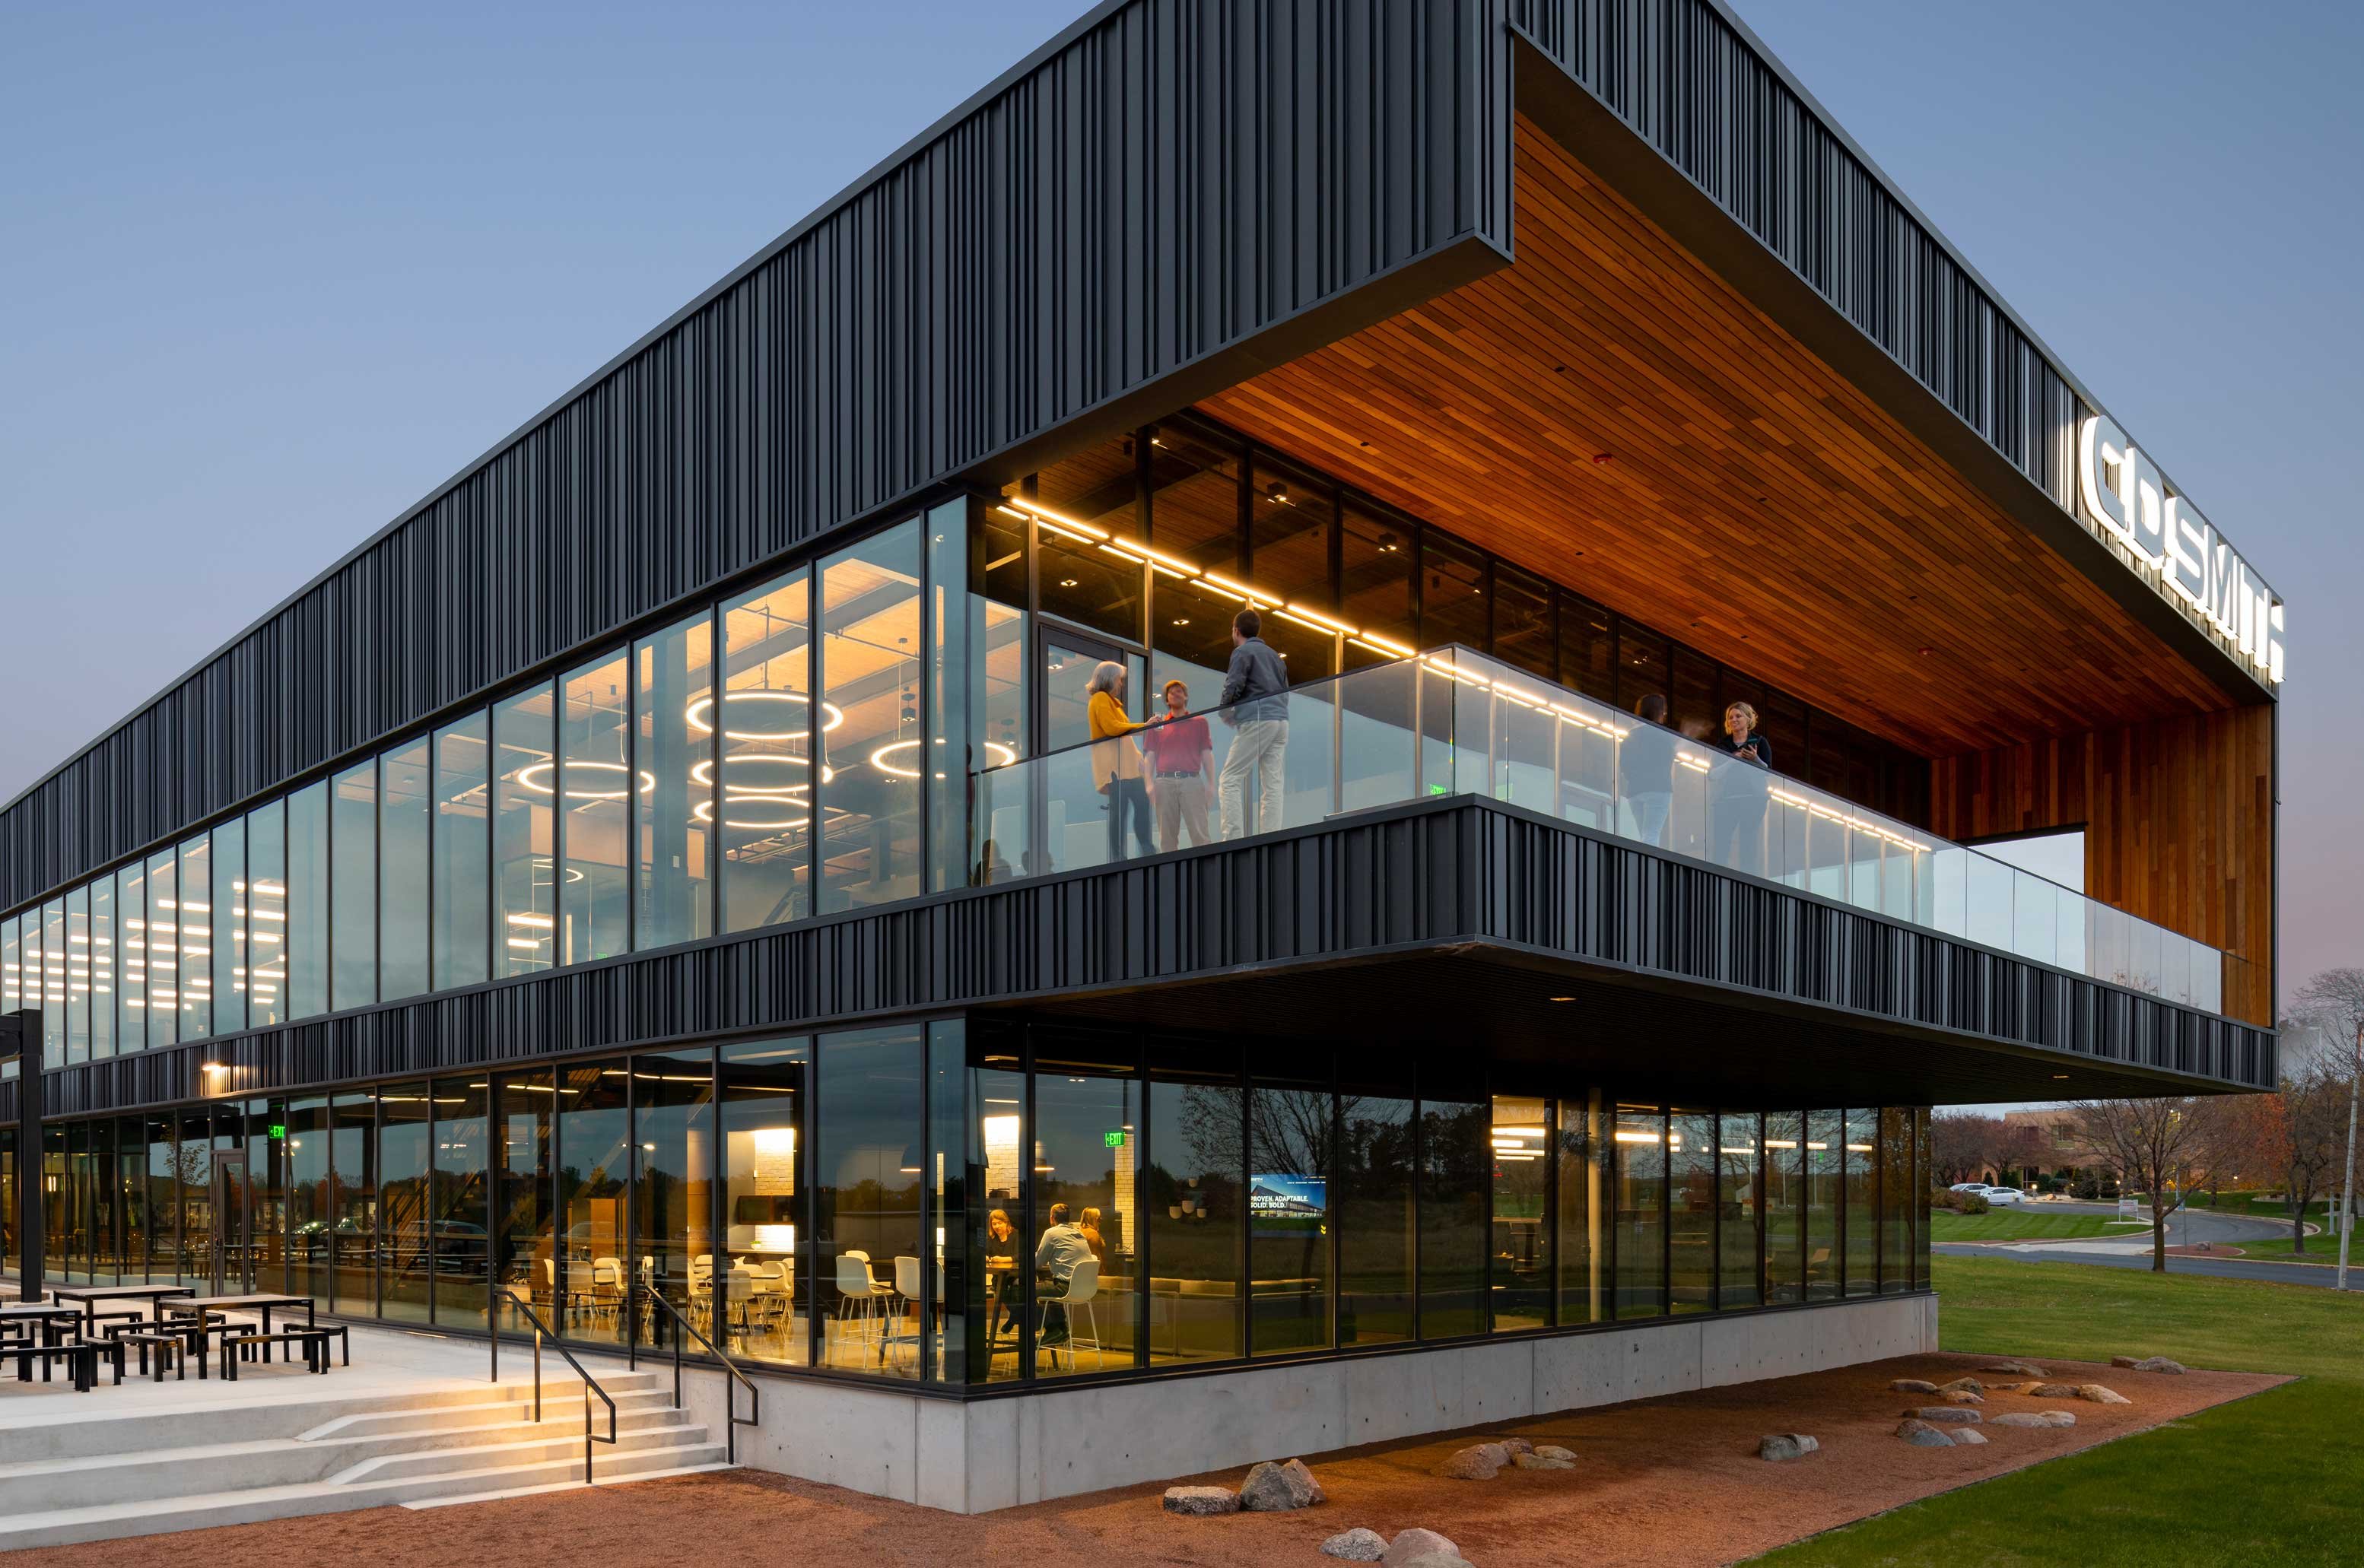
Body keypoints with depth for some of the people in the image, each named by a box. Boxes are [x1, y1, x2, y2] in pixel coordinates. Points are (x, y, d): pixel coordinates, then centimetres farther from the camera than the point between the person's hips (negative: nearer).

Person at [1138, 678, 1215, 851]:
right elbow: (1150, 757, 12)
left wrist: (1211, 784, 0)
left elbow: (1207, 755, 10)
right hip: (1164, 781, 1)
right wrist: (1149, 784, -1)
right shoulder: (1157, 724, 17)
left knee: (1200, 833, -10)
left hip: (1192, 780, -1)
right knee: (1167, 836, 0)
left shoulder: (1199, 722, 15)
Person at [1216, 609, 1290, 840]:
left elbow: (1233, 688, -9)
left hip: (1256, 720, -7)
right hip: (1281, 719, 7)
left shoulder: (1243, 652, 1)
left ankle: (1233, 837, -17)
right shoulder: (1274, 655, 24)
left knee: (1231, 778, -6)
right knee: (1273, 782, 3)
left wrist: (1226, 715, 6)